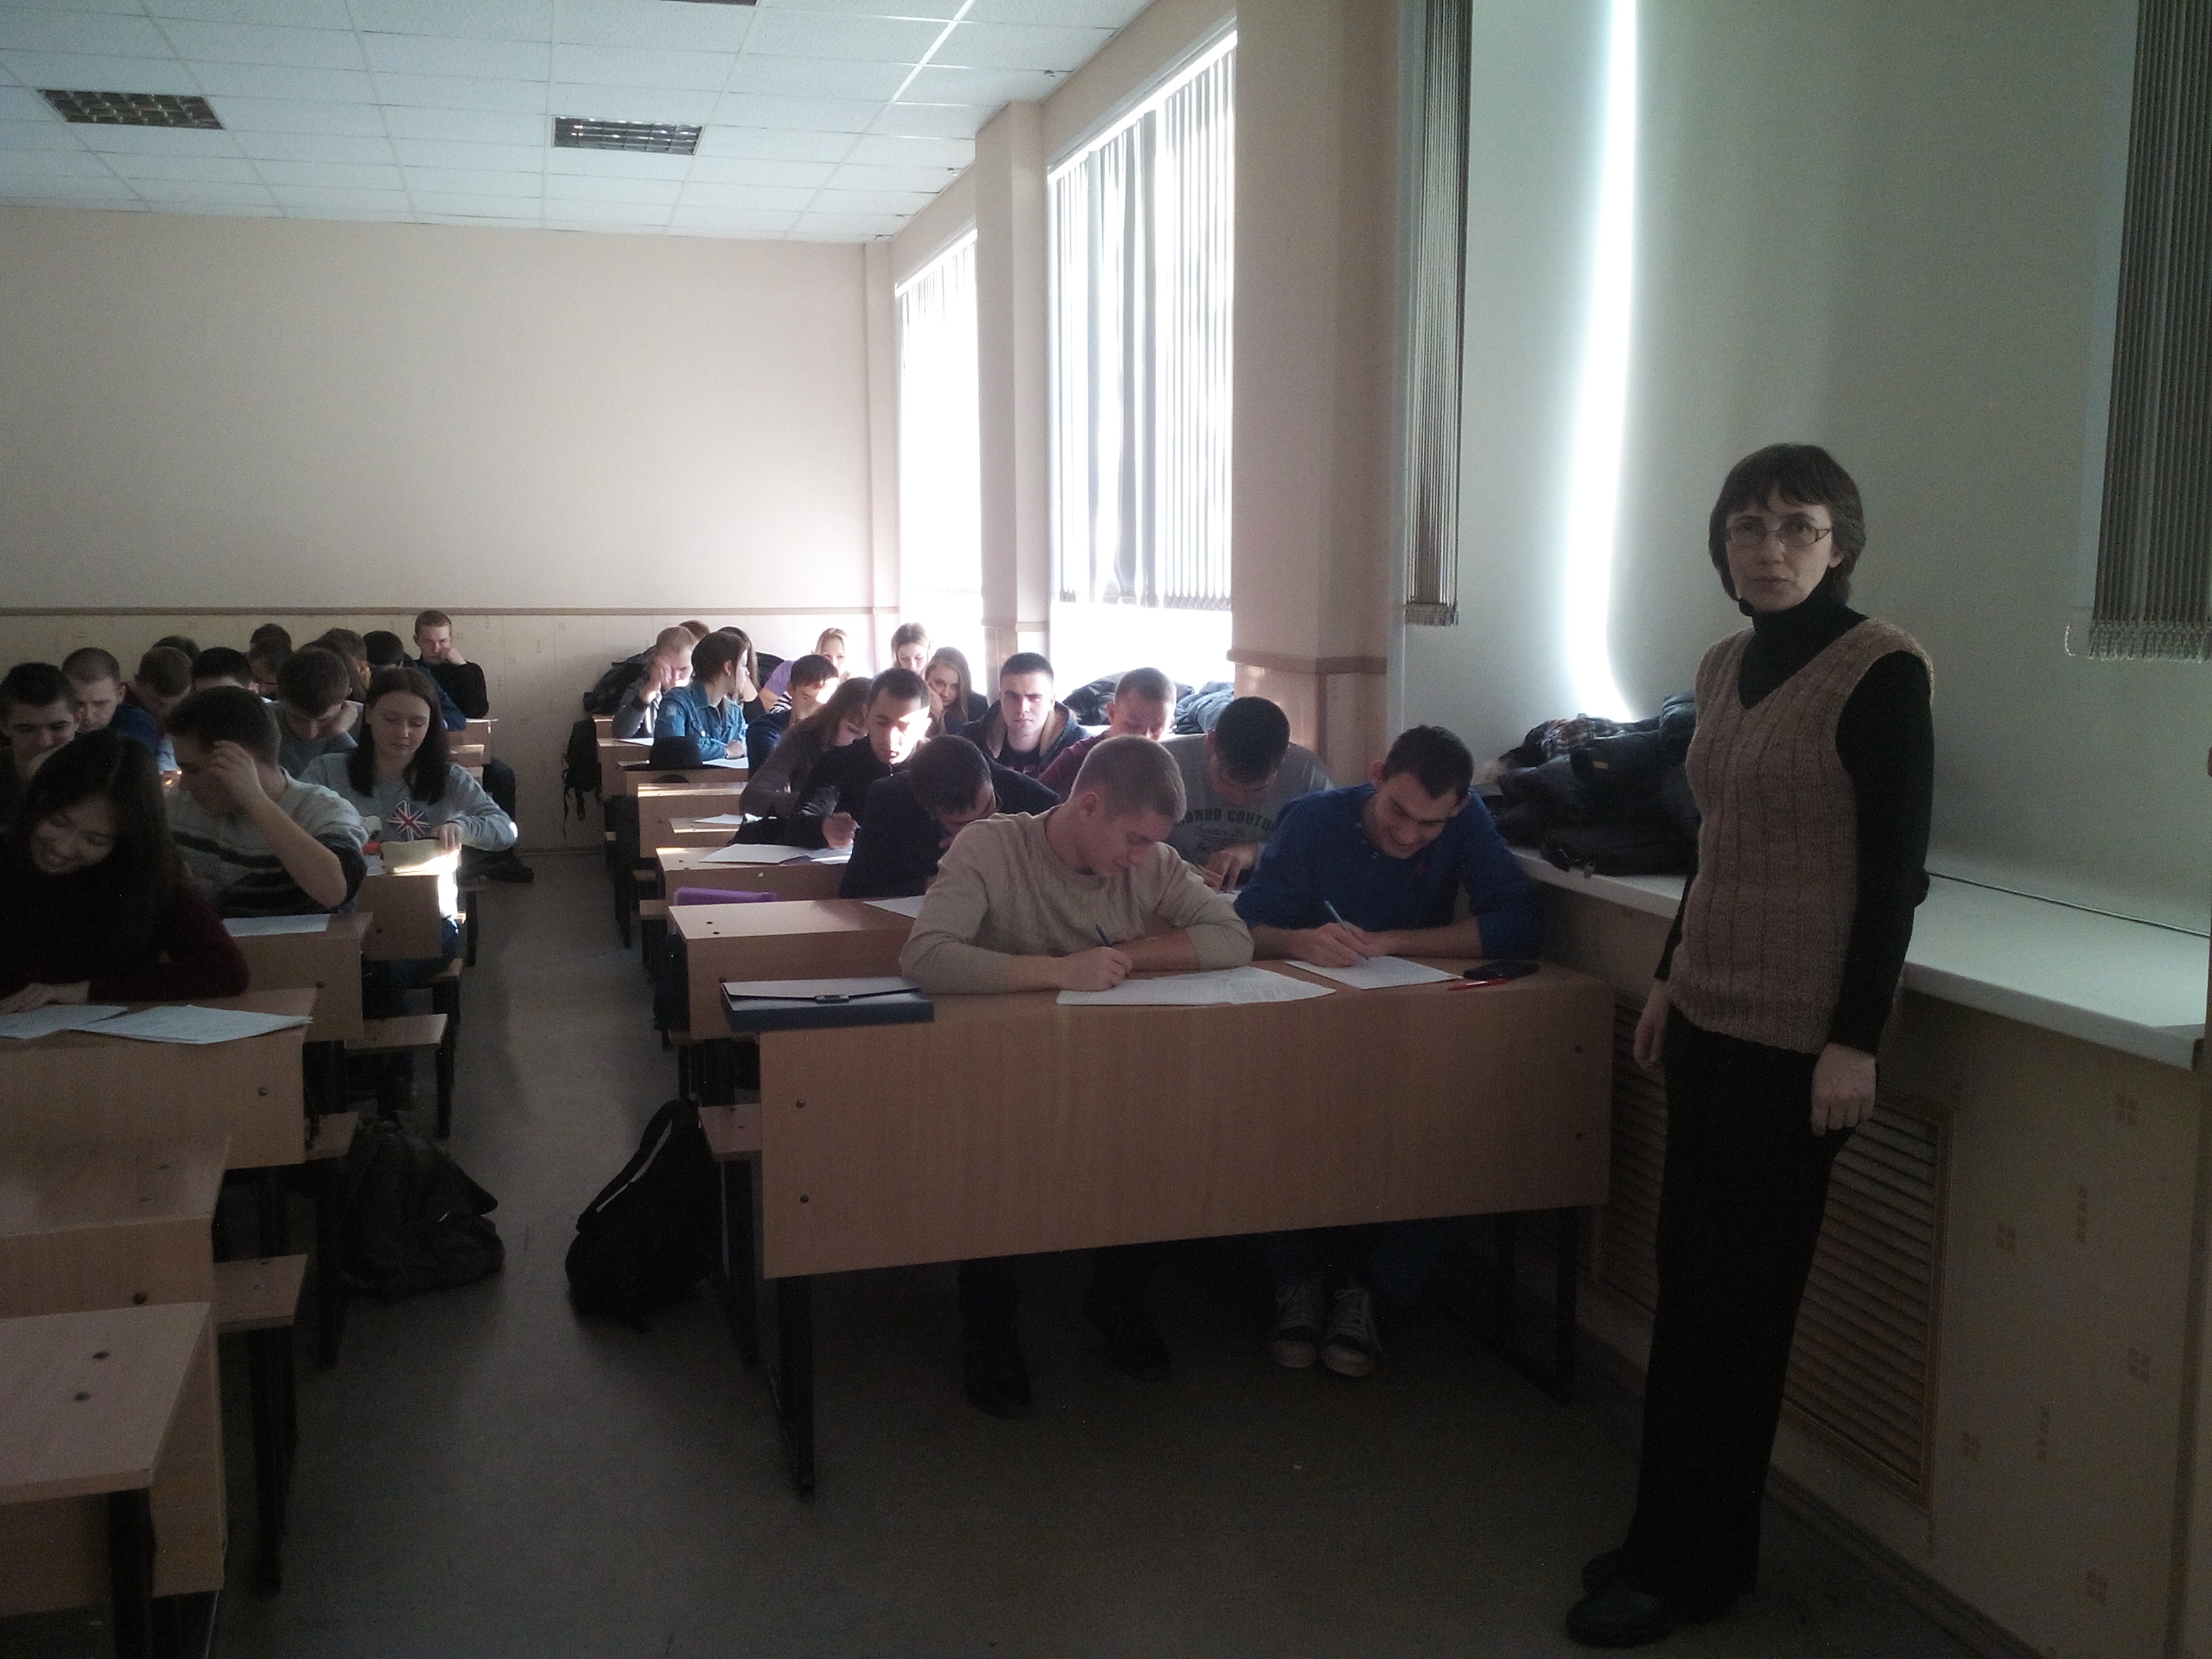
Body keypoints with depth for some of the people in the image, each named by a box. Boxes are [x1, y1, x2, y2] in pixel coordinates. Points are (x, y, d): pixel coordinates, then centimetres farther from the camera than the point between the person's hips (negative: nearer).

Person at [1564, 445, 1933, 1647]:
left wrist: (1856, 1040, -17)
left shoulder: (1882, 672, -11)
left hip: (1797, 1028, -7)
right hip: (1709, 1007, 7)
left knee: (1735, 1294, 1)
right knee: (1686, 1276, 11)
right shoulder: (1725, 666, 10)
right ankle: (1671, 1535, 24)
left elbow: (1896, 871, -14)